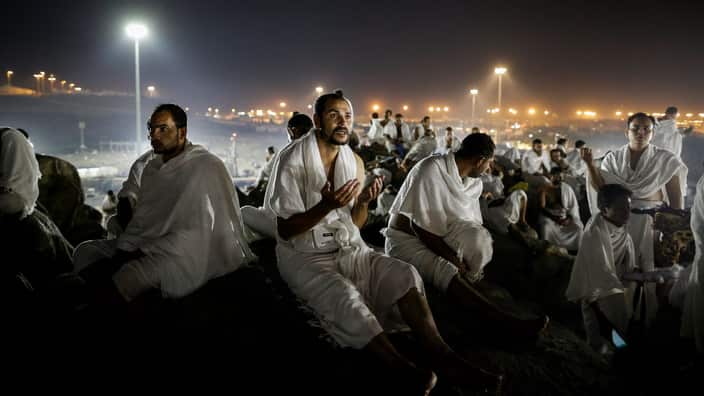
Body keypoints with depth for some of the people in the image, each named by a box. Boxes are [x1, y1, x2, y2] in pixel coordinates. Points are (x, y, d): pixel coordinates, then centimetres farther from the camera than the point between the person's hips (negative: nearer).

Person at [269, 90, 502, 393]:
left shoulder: (354, 161, 4)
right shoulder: (293, 160, -14)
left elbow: (356, 224, 8)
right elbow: (285, 231, -15)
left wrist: (364, 202, -15)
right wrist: (326, 206, -30)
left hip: (349, 248, 5)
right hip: (304, 255, -5)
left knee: (403, 274, -19)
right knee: (343, 295, -35)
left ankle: (443, 357, -26)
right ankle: (402, 369, -31)